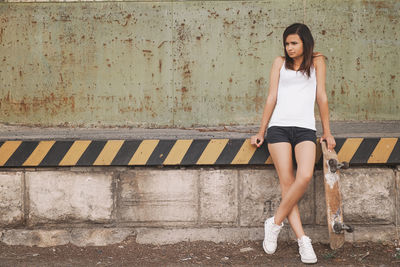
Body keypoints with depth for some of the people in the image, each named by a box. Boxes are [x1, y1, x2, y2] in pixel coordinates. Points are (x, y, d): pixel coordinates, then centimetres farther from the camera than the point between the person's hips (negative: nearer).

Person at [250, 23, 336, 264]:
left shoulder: (316, 61, 14)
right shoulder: (280, 63, 16)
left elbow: (322, 97, 12)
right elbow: (272, 97, 14)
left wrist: (327, 132, 11)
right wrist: (261, 132, 13)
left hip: (305, 128, -1)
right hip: (279, 126, 1)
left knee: (305, 176, -23)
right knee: (286, 182, -9)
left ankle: (275, 222, -7)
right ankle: (303, 240, -8)